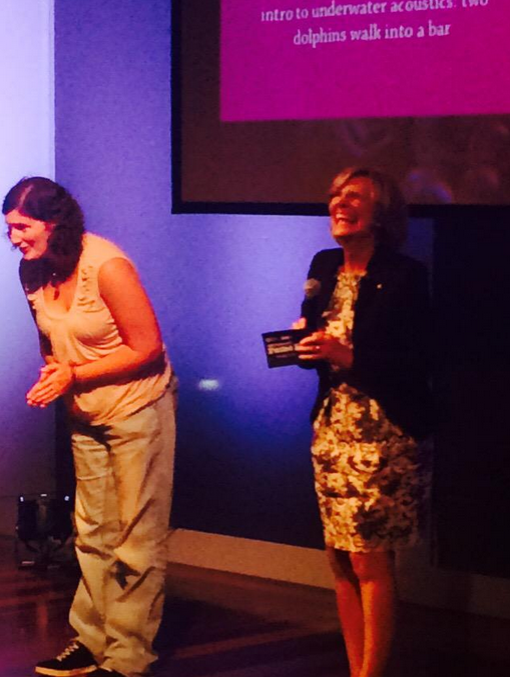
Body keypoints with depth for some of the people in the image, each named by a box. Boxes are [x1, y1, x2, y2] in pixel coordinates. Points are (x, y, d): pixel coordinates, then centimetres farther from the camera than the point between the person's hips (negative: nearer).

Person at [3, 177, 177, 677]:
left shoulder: (106, 266, -22)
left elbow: (148, 348, -19)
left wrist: (75, 375, -20)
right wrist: (51, 373, -8)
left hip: (138, 410, -7)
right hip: (87, 416, 7)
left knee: (137, 540, -1)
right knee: (92, 535, 12)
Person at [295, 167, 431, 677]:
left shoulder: (404, 276, -10)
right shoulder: (324, 267, 9)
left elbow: (417, 362, -13)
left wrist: (349, 357, -23)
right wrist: (303, 339, -4)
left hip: (384, 434, -6)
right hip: (332, 427, 6)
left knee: (370, 560, -4)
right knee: (340, 558, 8)